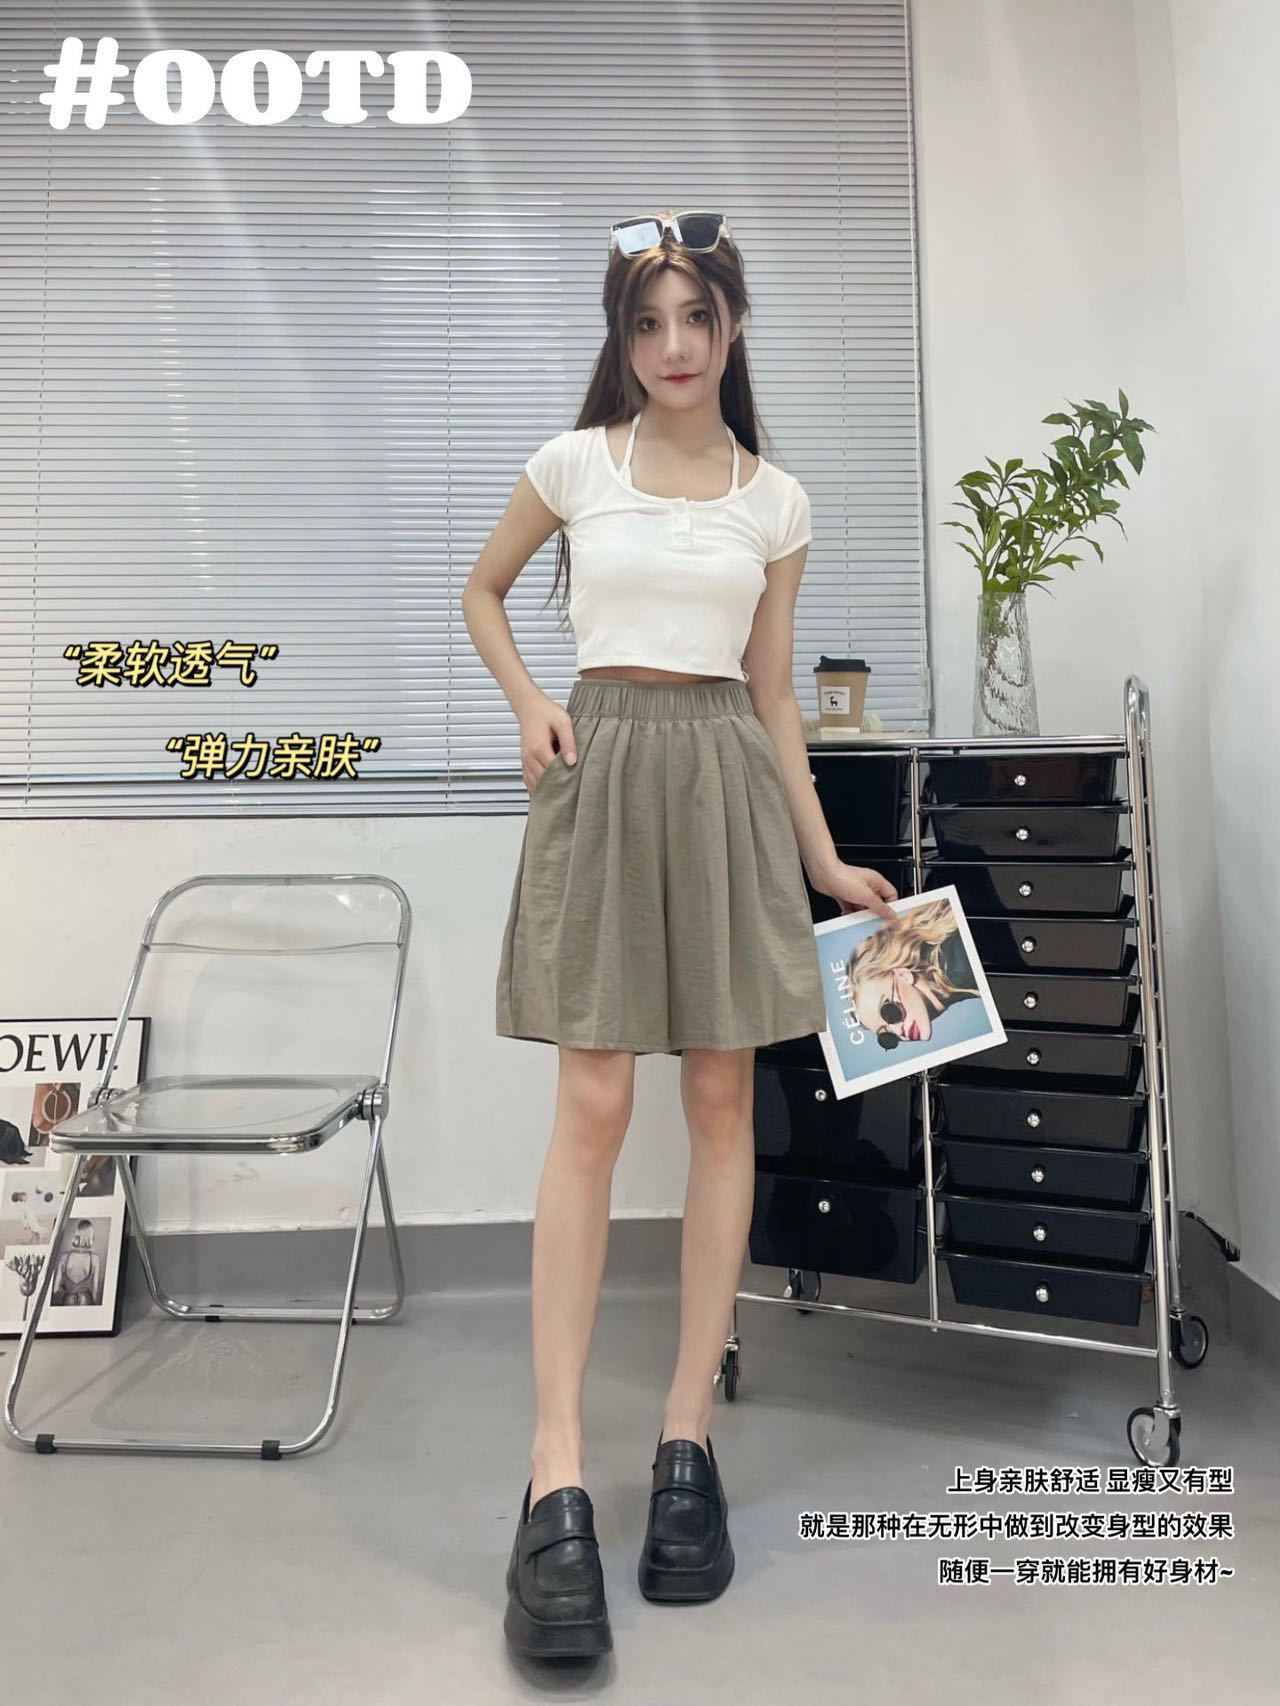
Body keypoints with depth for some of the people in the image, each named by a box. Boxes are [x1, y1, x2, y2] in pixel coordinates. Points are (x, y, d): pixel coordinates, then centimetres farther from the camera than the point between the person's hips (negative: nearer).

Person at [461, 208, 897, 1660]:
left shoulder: (776, 500, 11)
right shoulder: (573, 463, 8)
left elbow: (772, 689, 12)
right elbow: (482, 588, 20)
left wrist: (824, 858, 7)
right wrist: (528, 701, 1)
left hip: (727, 780, 3)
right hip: (605, 767, -2)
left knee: (722, 1099, 1)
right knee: (594, 1105, -9)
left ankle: (688, 1432, 14)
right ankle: (557, 1473, -3)